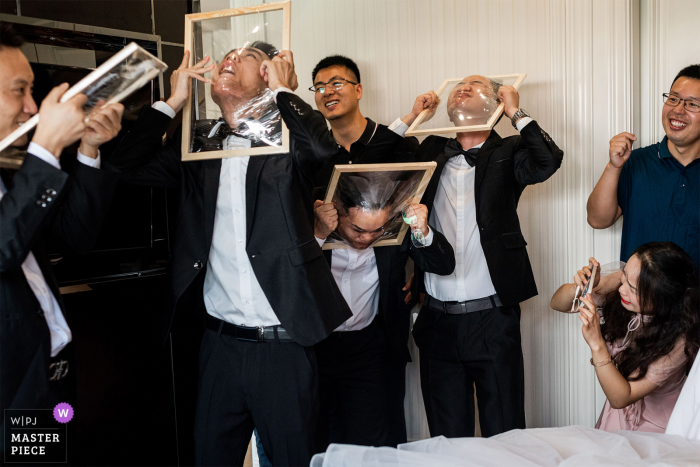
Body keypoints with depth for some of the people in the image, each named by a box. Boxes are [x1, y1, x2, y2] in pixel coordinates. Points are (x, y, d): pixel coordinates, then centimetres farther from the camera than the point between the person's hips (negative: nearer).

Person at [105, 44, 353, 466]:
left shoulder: (288, 145, -2)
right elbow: (127, 167, 3)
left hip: (282, 345, -3)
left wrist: (281, 89, -8)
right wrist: (175, 101, 1)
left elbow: (323, 146, -23)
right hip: (219, 342, 4)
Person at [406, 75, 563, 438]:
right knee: (447, 438, 13)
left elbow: (548, 162, -15)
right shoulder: (430, 153, 12)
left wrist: (516, 112, -5)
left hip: (492, 318, -2)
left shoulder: (507, 154, 4)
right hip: (438, 321, 3)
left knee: (504, 436, 7)